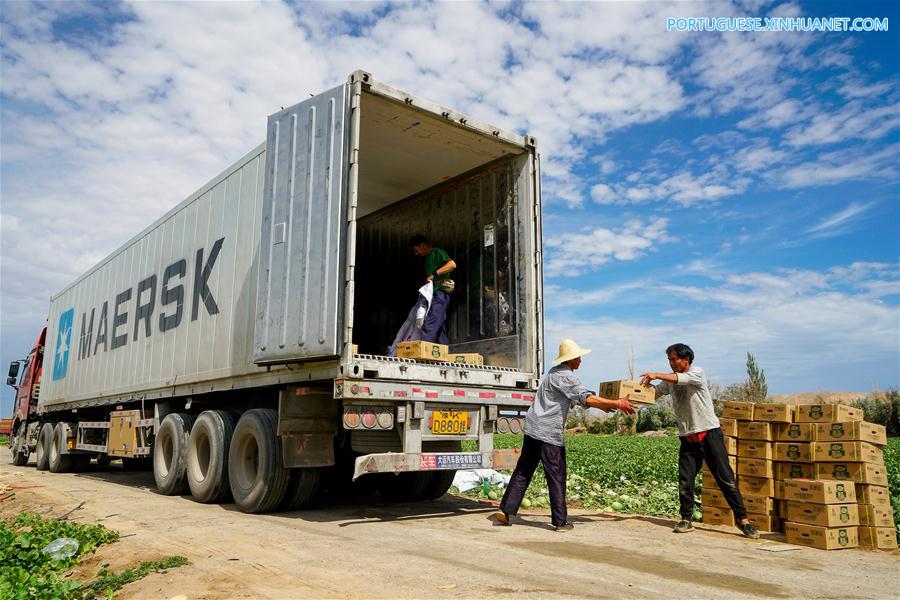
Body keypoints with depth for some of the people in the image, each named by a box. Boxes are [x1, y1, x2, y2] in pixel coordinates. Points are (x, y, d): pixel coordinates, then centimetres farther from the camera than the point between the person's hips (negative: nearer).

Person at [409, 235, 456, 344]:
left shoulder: (436, 252, -2)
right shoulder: (428, 258, 26)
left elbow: (452, 265, -16)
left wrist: (434, 274, -17)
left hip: (439, 294, -10)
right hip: (435, 297, 10)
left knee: (429, 327, -19)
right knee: (440, 328, 7)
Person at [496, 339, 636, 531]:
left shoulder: (554, 372, 19)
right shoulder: (566, 376, -11)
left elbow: (577, 399, 25)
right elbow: (587, 399, -21)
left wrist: (603, 406, 23)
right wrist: (617, 404, -17)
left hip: (533, 428, 9)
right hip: (549, 433, -9)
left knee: (523, 472, 11)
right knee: (557, 478, 1)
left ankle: (506, 510, 10)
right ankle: (560, 521, 8)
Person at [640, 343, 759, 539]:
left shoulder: (697, 372, -8)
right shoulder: (669, 380, 9)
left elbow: (682, 378, -27)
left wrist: (656, 375, -34)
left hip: (709, 433, -4)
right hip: (687, 438, 5)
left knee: (726, 477, 0)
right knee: (685, 481, 1)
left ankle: (742, 518, 9)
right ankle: (686, 519, 12)